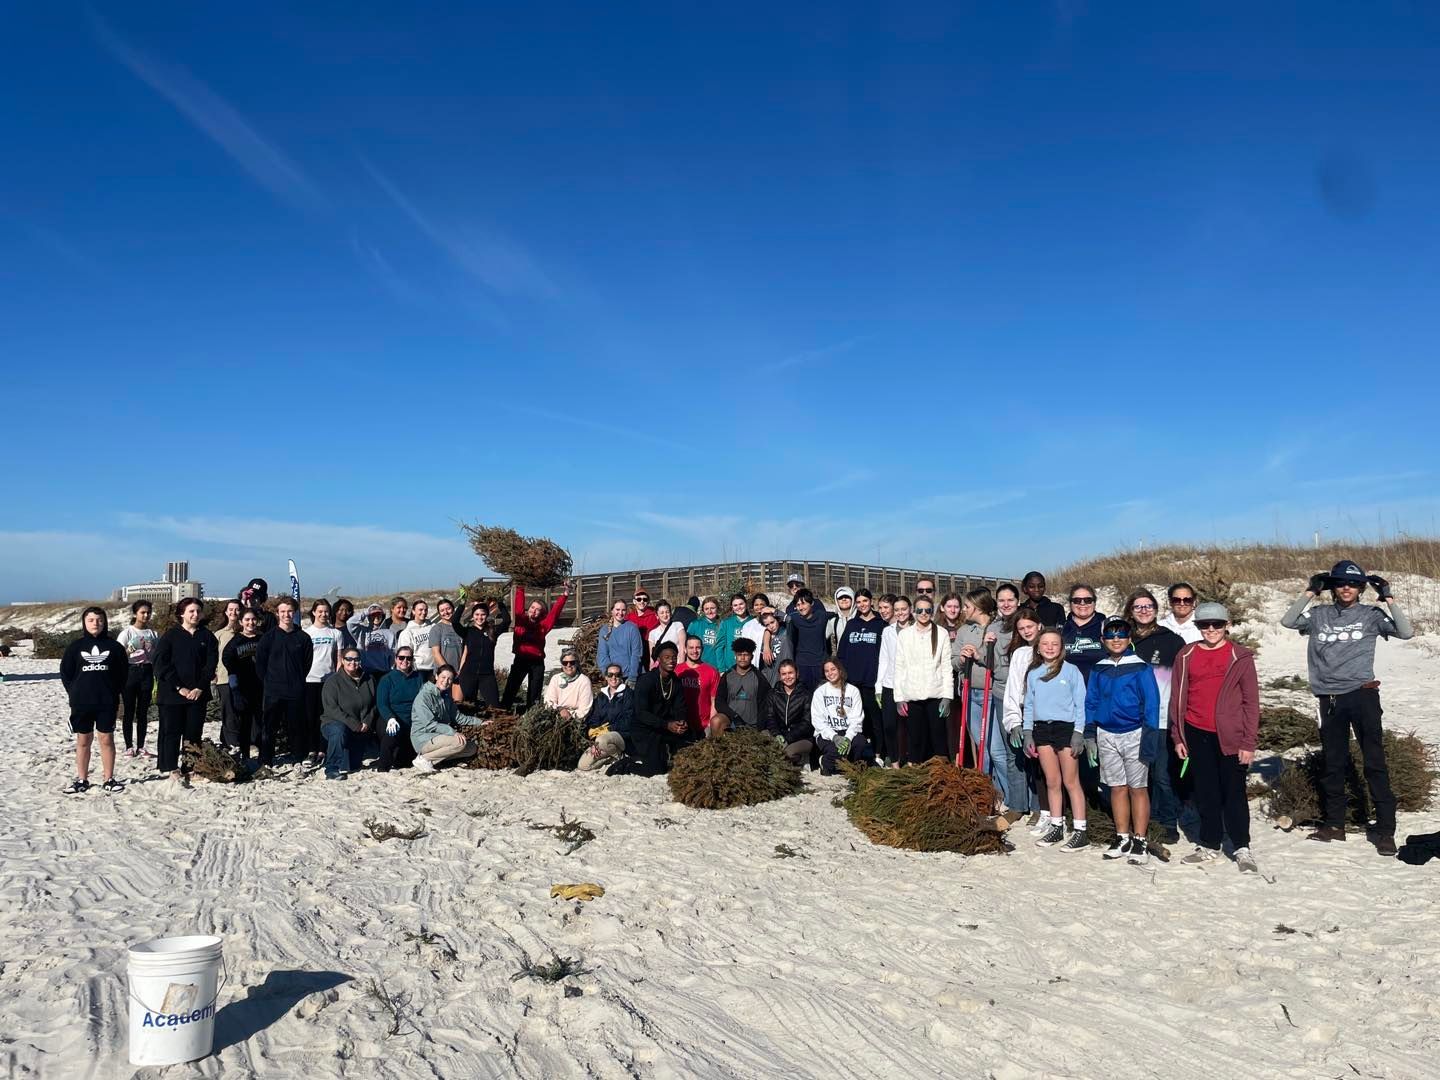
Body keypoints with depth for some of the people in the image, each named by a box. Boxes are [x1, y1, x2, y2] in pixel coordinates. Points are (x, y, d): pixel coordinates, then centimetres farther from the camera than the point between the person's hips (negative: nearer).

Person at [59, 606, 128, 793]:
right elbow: (65, 672, 7)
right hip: (81, 703, 1)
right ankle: (82, 780, 17)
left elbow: (123, 672, 7)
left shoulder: (114, 646, 2)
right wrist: (74, 693, 1)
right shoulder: (75, 646, 2)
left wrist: (116, 693, 2)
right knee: (83, 741, 8)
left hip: (107, 702, -1)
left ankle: (109, 779, 11)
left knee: (107, 739, 4)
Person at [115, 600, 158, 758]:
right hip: (130, 672, -3)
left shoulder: (153, 634, 7)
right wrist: (130, 650, -25)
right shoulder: (127, 633, -2)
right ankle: (129, 746, 11)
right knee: (130, 711, 2)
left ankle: (140, 746, 14)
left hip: (147, 673, 3)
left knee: (143, 711, 6)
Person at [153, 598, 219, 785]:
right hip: (172, 693, -2)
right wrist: (179, 687, -13)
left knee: (194, 732, 4)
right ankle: (172, 769, 3)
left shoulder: (207, 636, 8)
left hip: (198, 693, 2)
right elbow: (161, 664, -7)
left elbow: (211, 663, 3)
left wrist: (200, 687, -8)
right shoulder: (170, 636, 0)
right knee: (171, 731, -1)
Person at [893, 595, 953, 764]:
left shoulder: (941, 634, 3)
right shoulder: (904, 634, 6)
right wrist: (899, 697, 0)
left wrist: (947, 696, -5)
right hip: (911, 696, 1)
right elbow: (899, 668, 5)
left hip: (935, 695, -1)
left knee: (938, 737, 0)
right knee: (915, 739, 4)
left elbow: (947, 667, 2)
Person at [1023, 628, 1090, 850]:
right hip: (1042, 729, 4)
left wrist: (1078, 732, -10)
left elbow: (1080, 704, -4)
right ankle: (1056, 827, 18)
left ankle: (1080, 831, 3)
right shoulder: (1033, 673, 10)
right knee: (1052, 782, 10)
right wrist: (1028, 733, 8)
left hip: (1066, 728, -4)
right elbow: (1029, 705, 13)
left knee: (1071, 782, -2)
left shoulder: (1071, 670, -3)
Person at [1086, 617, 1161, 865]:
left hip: (1134, 734, -4)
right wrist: (1089, 736, 8)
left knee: (1138, 788, 2)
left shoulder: (1140, 667, -6)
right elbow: (1091, 703, 13)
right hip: (1107, 735, 4)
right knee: (1117, 787, 10)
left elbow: (1151, 703, -7)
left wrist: (1150, 737, -11)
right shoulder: (1099, 669, 7)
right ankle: (1122, 839, 19)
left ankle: (1140, 841, 9)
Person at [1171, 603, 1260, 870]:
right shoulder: (1186, 655, 5)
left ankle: (1242, 848, 14)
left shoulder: (1240, 657, -2)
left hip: (1229, 735, -3)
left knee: (1234, 792, 2)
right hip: (1197, 734, 3)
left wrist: (1248, 742, -6)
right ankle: (1210, 846, 21)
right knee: (1205, 793, 11)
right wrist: (1177, 737, 6)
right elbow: (1177, 698, 8)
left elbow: (1251, 701, -2)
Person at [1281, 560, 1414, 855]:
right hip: (1330, 698, 3)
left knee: (1375, 763, -3)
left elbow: (1406, 632, -7)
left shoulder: (1370, 615, 3)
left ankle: (1385, 829, 3)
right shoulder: (1319, 614, 7)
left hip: (1363, 695, -2)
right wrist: (1310, 592, -4)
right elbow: (1287, 621, -4)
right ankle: (1334, 823, 24)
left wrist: (1388, 599, -10)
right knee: (1333, 764, 12)